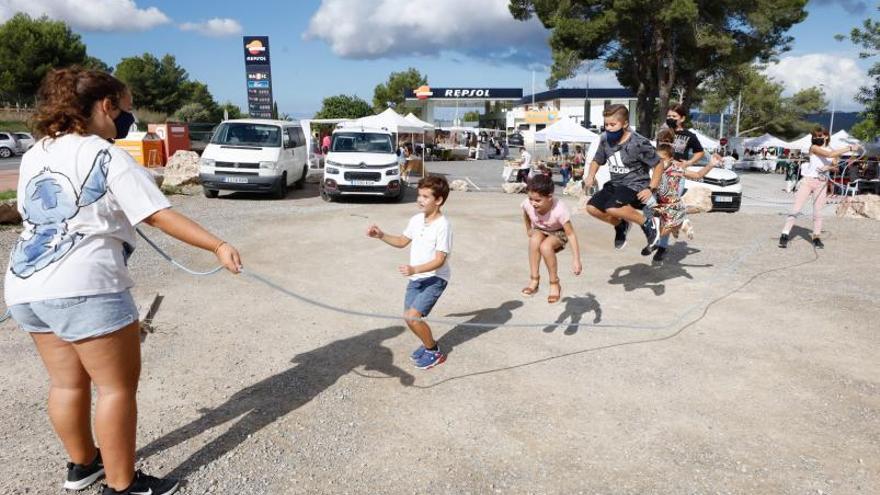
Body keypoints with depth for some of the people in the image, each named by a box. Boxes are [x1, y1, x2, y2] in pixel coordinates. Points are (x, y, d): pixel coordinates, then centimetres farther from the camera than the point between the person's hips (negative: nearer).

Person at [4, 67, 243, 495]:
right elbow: (161, 216, -15)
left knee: (68, 382, 21)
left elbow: (32, 213, 23)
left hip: (26, 285, 8)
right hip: (84, 287, -8)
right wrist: (218, 246, -15)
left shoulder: (33, 156, 14)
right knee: (118, 386, 4)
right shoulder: (109, 157, -8)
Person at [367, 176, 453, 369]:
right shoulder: (416, 220, 2)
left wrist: (414, 269, -35)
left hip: (435, 278, -8)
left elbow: (439, 260, -23)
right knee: (408, 317, 10)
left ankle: (435, 353, 6)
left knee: (412, 317, -17)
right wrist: (381, 235, 3)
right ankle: (429, 344, 36)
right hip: (416, 278, 8)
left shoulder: (443, 225, -21)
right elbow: (402, 241, 17)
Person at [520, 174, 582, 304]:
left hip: (558, 233, -3)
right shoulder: (527, 204, -25)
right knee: (535, 239, -33)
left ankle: (554, 284, -13)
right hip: (539, 230, 3)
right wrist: (529, 230, 11)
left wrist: (576, 260, -35)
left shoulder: (559, 210, -35)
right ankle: (534, 280, -24)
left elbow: (571, 234, -32)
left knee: (545, 247, -34)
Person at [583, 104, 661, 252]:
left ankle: (648, 223, -10)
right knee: (592, 207, -10)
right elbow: (597, 160, 16)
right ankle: (620, 225, 17)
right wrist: (590, 176, -5)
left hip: (636, 186, -7)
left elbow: (658, 165, -7)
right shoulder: (605, 140, -1)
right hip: (615, 184, 7)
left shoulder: (639, 143, -16)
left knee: (612, 208, -33)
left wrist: (651, 189, -16)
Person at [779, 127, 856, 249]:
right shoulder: (814, 147, -5)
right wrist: (849, 148, -19)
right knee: (796, 209, -8)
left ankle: (816, 237, 14)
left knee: (818, 212, 3)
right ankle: (784, 235, -8)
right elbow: (829, 154, -19)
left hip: (822, 183, 4)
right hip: (808, 180, -4)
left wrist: (828, 167, -12)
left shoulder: (831, 150, 11)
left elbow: (835, 166, 10)